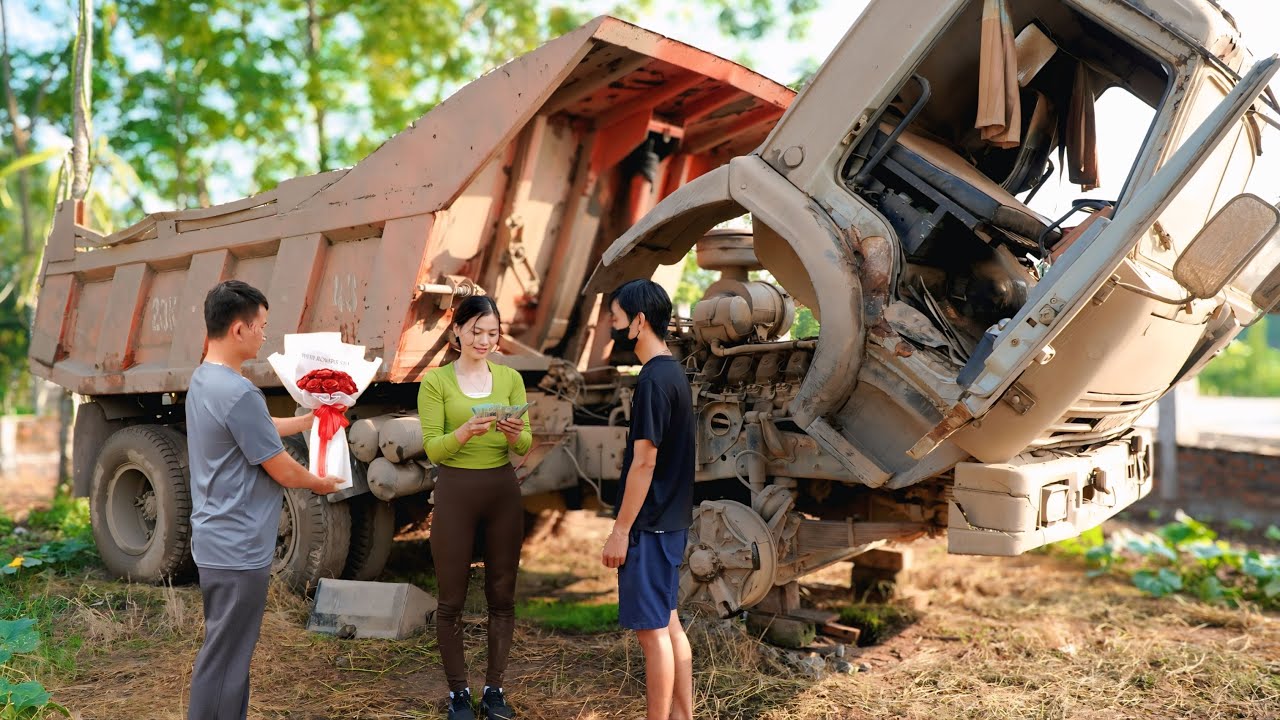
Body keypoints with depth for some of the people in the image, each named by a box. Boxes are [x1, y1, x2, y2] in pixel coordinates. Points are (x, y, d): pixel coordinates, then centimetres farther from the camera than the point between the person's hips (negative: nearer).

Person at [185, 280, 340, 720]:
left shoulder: (204, 380, 7)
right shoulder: (238, 393, -24)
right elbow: (282, 471, -16)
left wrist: (309, 420, 28)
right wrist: (319, 483, 3)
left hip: (219, 540, 10)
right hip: (238, 548, -10)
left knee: (230, 651, 20)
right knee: (224, 659, 0)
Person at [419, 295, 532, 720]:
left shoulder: (510, 378, 4)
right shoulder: (435, 380, -5)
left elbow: (525, 447, 0)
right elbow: (432, 449, -10)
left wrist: (515, 434, -22)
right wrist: (465, 432, -28)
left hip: (503, 492, 3)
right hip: (455, 493, -3)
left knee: (502, 596, 9)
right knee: (452, 600, 6)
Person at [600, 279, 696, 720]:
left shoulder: (653, 380, -18)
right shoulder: (673, 373, 11)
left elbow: (644, 461, -20)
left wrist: (621, 530, -16)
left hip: (649, 524, -10)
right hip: (670, 519, 10)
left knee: (653, 630, -2)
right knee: (668, 623, 15)